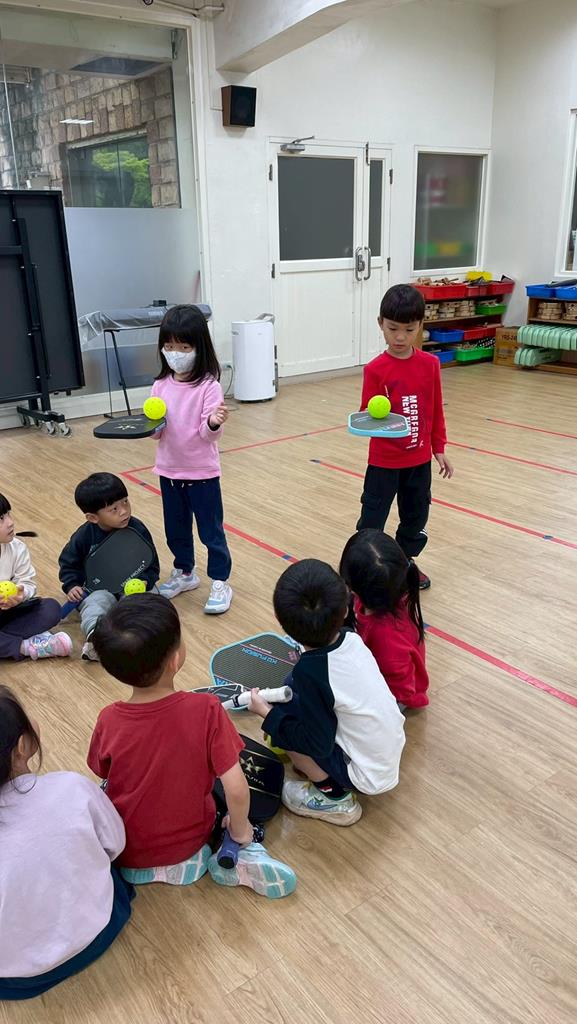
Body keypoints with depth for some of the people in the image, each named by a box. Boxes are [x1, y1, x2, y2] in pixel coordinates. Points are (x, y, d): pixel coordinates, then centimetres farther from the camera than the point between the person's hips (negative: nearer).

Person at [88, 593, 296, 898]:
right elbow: (236, 790, -25)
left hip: (127, 854, 1)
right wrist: (240, 831, -3)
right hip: (190, 844, 0)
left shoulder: (108, 721, -24)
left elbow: (103, 776, -4)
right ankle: (238, 860, 4)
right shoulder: (206, 710, -29)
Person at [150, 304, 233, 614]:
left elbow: (208, 435, -17)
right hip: (169, 472, 5)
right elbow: (157, 433, 4)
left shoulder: (209, 386, -15)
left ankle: (220, 582, 22)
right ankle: (184, 573, 39)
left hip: (202, 473, -5)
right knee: (175, 529, 19)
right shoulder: (161, 385, 1)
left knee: (211, 530, 8)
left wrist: (213, 423, -38)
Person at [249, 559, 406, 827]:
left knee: (278, 725, -6)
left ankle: (334, 797, 7)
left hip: (368, 775, -7)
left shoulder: (310, 671, -30)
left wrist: (266, 712, -12)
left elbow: (318, 744, -20)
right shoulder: (351, 639, -11)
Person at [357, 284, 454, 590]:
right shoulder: (375, 369, -14)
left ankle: (406, 562, 39)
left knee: (416, 515, 18)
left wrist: (439, 449, 8)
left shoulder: (430, 364, -3)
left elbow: (436, 410, 5)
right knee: (372, 519, 4)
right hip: (384, 460, -4)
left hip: (419, 459, 4)